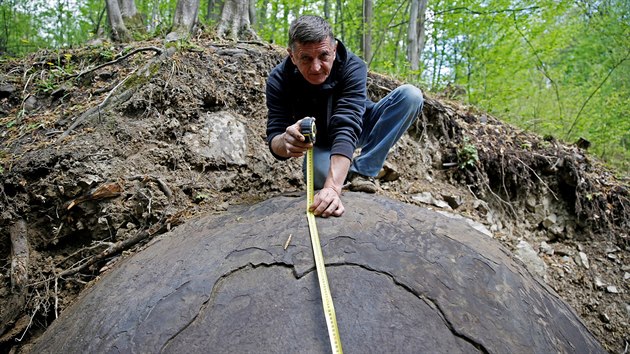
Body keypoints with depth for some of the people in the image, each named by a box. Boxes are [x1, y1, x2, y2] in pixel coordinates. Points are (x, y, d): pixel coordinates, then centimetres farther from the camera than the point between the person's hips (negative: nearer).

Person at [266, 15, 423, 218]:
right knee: (321, 177, -37)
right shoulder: (279, 80, -24)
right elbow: (275, 139, -28)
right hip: (321, 144, 0)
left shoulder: (352, 67, -30)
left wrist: (333, 187, -57)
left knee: (411, 96, -24)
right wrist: (286, 142, -55)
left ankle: (363, 171, -17)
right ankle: (344, 172, 1)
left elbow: (346, 129, -42)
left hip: (357, 131, 1)